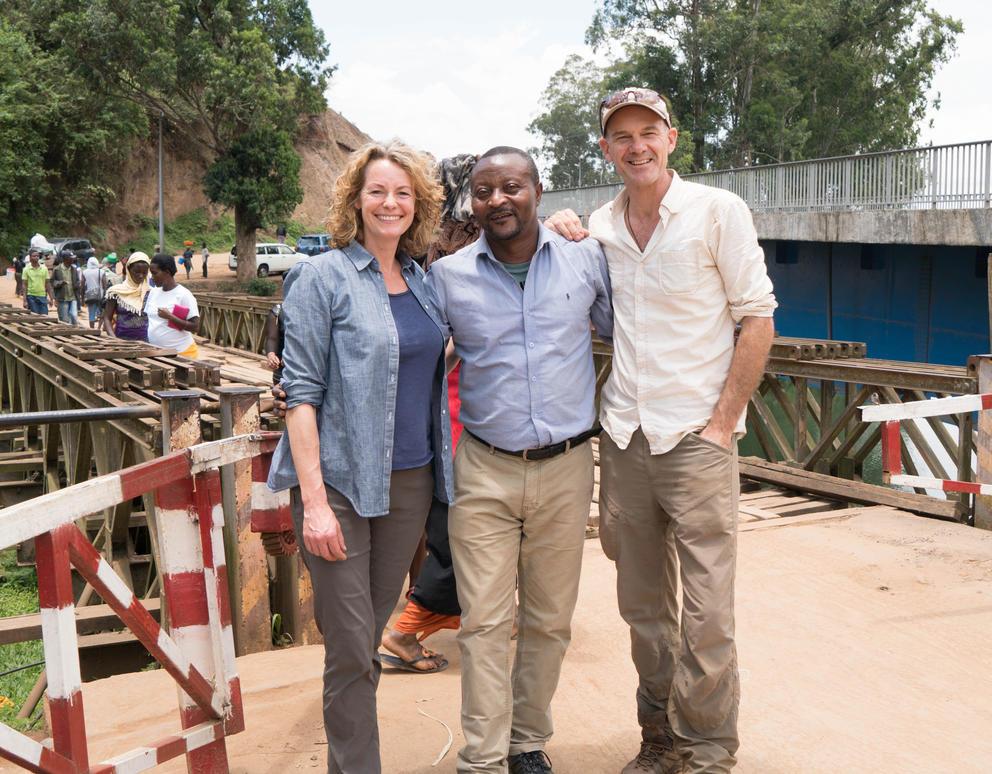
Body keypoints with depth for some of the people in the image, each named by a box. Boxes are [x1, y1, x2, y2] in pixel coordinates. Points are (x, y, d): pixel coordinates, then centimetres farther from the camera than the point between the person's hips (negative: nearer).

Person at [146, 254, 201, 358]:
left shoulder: (184, 295, -11)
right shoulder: (153, 292, 8)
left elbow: (195, 327, -15)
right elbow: (146, 317, 17)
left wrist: (170, 317, -22)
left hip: (181, 353, -6)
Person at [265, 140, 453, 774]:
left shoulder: (422, 281, 11)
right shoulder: (322, 278, -6)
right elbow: (301, 391, -12)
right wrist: (313, 501, -18)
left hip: (410, 483, 5)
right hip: (341, 484, -5)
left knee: (371, 636, 15)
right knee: (352, 649, -3)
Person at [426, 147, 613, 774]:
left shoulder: (586, 258, 1)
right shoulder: (447, 276, -1)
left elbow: (624, 334, 16)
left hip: (566, 468, 1)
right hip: (484, 470, -1)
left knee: (550, 621, 12)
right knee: (484, 623, -1)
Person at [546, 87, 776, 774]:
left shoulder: (718, 211, -3)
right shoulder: (599, 226, 10)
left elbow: (758, 318, -4)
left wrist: (723, 421, -10)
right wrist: (560, 238, 7)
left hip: (696, 436, -4)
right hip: (623, 434, 5)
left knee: (706, 612, -3)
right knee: (643, 604, 12)